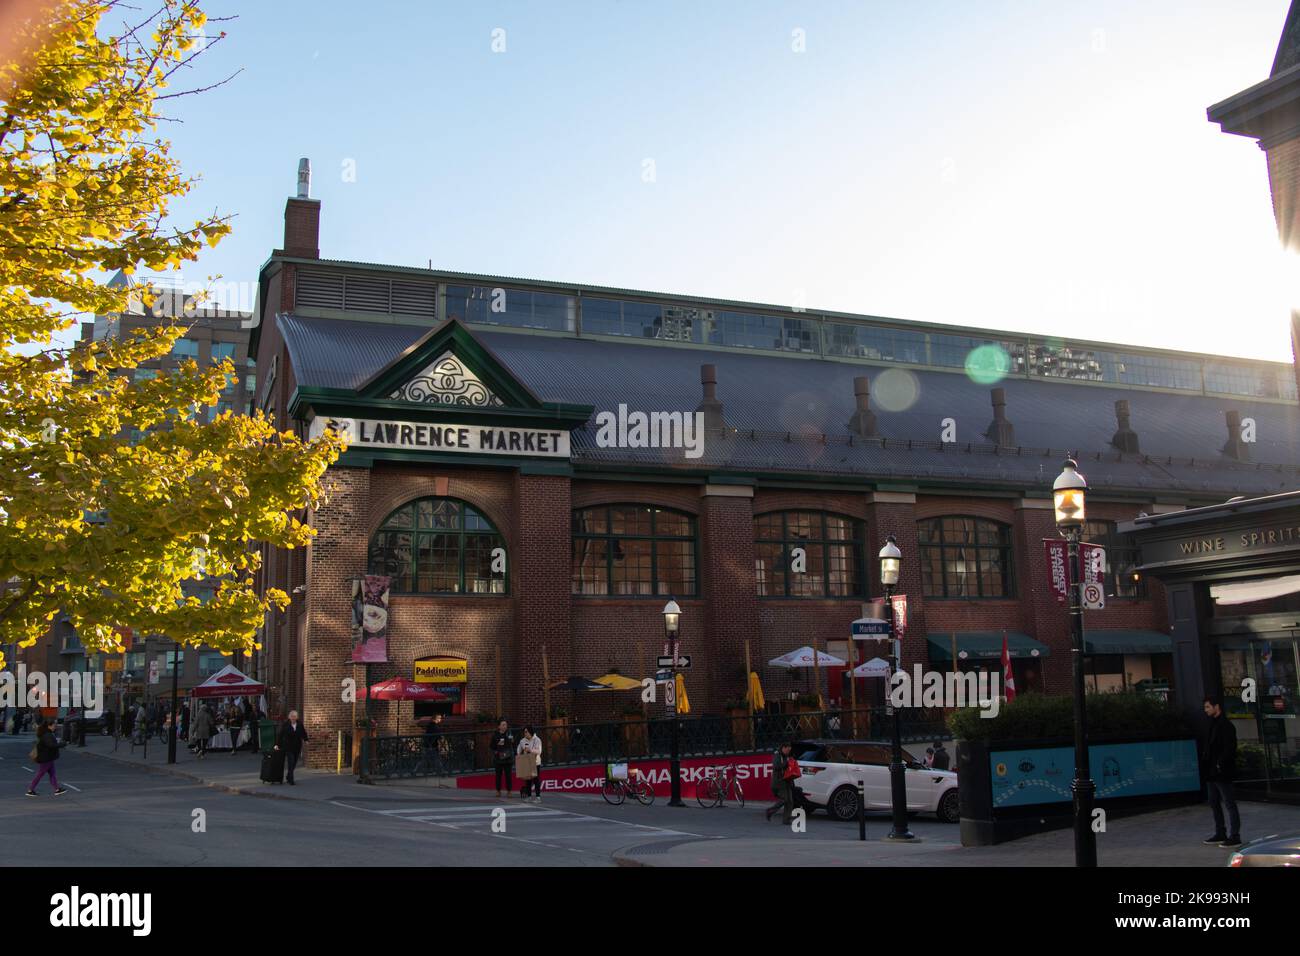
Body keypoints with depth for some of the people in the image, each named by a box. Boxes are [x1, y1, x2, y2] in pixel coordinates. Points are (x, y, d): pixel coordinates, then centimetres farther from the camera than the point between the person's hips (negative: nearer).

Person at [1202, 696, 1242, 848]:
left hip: (1222, 773, -10)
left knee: (1229, 804, -4)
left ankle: (1234, 837, -1)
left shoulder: (1226, 726, -14)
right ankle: (1220, 834, 23)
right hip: (1212, 773, 10)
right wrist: (1207, 767, 12)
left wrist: (1220, 764, -21)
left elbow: (1230, 748, -21)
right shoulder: (1213, 725, 16)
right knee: (1214, 803, 15)